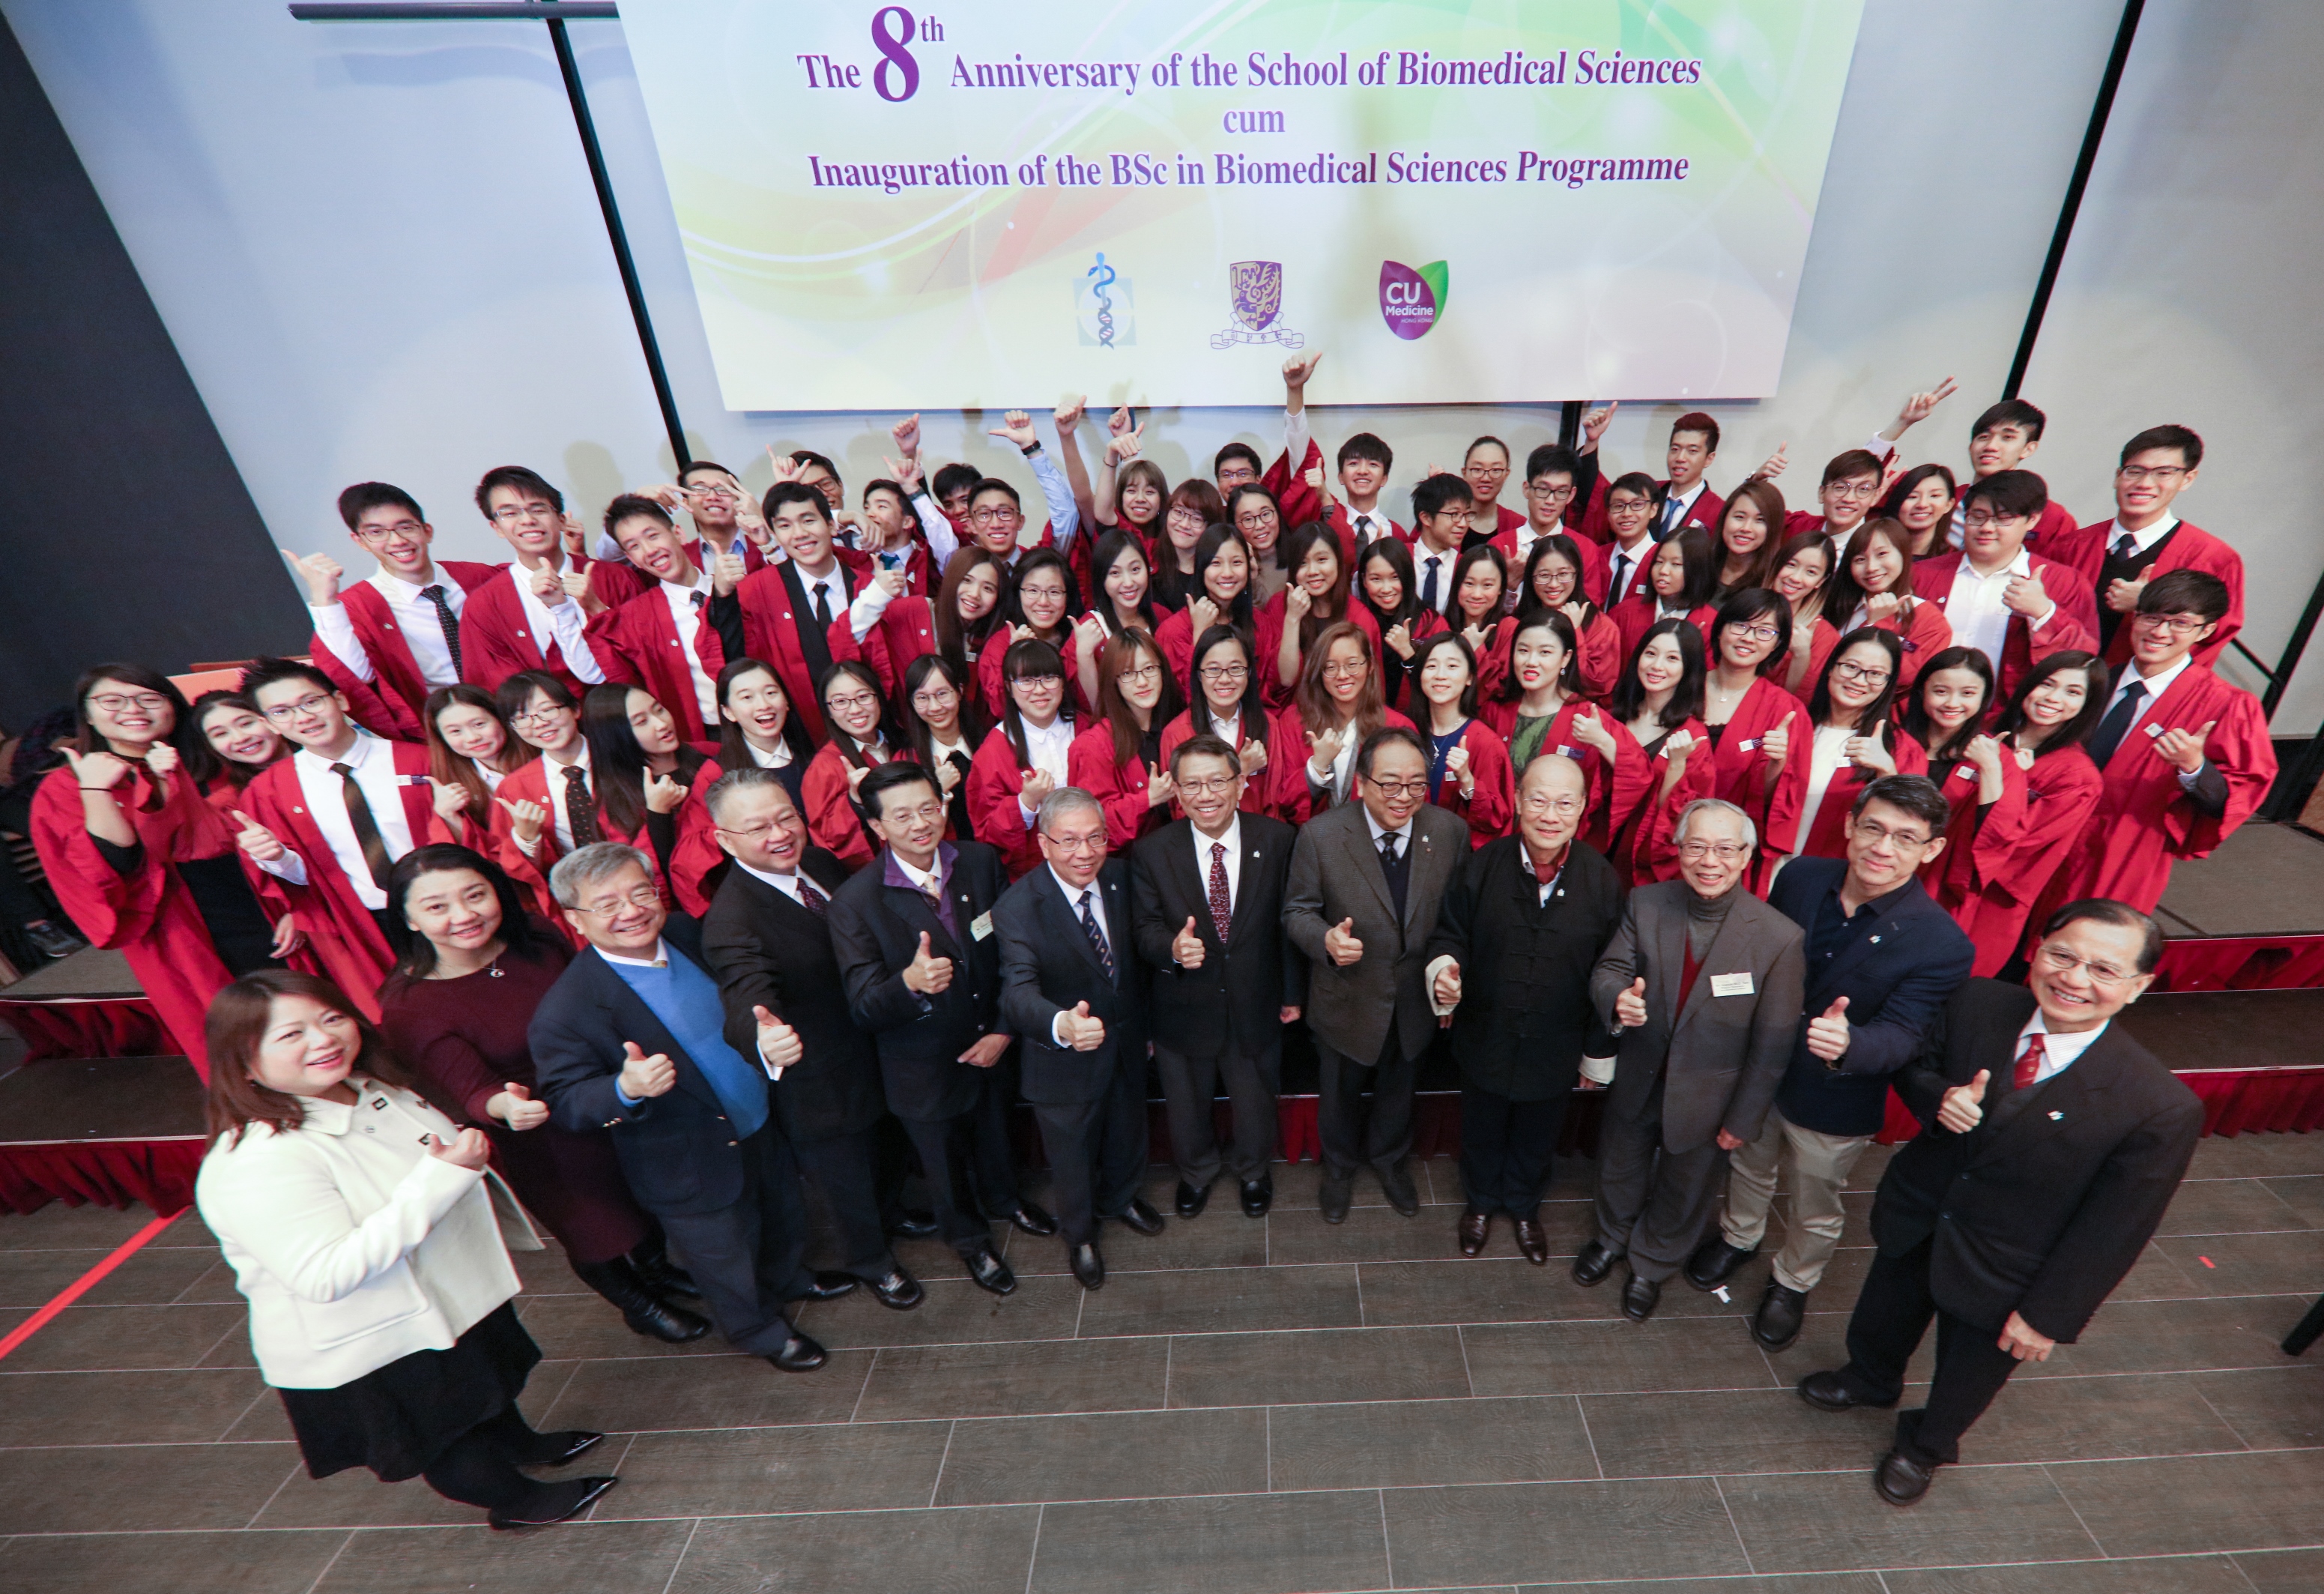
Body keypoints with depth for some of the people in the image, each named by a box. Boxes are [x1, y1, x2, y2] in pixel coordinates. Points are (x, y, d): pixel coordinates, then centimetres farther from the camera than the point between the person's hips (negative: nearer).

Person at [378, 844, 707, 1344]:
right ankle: (637, 1306, 51)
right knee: (587, 1224, 21)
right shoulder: (409, 1006, -26)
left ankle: (656, 1269, 59)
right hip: (536, 1139, -4)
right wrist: (504, 1106, -50)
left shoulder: (537, 942, -15)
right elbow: (471, 1090, -29)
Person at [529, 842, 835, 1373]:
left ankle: (790, 1279, 63)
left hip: (763, 1133, 6)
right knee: (729, 1267, 21)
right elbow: (567, 1104, -17)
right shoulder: (564, 1013, -25)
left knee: (785, 1220, 31)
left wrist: (775, 1044, -22)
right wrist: (626, 1089, -39)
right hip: (694, 1172, -5)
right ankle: (762, 1331, 52)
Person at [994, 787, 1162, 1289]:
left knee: (1127, 1136, 30)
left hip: (1127, 1045, 5)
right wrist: (1061, 1024, -62)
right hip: (1065, 1060, -5)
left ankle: (1119, 1197, 63)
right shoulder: (1018, 907, -29)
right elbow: (1017, 990, -41)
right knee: (1072, 1157, 21)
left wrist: (1145, 1023, 11)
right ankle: (1079, 1233, 53)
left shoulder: (1120, 876, -12)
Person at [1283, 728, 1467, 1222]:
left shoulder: (1451, 832, -15)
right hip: (1346, 998, -2)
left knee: (1398, 1088, 29)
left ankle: (1389, 1158, 61)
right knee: (1340, 1094, 24)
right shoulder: (1319, 835, -22)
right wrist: (1325, 939, -33)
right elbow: (1297, 912, -13)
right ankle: (1340, 1165, 56)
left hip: (1417, 999, 2)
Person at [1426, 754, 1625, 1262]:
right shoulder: (1480, 865, -15)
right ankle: (1481, 1200, 53)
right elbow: (1450, 934, -5)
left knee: (1537, 1137, 25)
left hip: (1556, 1048, 1)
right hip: (1485, 1041, 0)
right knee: (1482, 1131, 23)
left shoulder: (1603, 881, -14)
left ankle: (1523, 1205, 55)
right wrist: (1443, 967, -28)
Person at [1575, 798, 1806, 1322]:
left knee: (1682, 1194, 23)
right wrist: (1616, 997, -34)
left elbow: (1773, 1043, -14)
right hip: (1636, 1081, 2)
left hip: (1706, 1099, -2)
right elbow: (1609, 969, -9)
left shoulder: (1780, 938, -21)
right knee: (1620, 1172, 26)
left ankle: (1651, 1266, 53)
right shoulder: (1644, 904, -14)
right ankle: (1613, 1238, 57)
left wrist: (1743, 1120, -8)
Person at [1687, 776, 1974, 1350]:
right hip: (1759, 1070, 3)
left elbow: (1901, 1035, -28)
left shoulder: (1942, 945, -25)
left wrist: (1848, 1045, -51)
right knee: (1750, 1166, 29)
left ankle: (1793, 1283, 52)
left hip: (1834, 1103, -3)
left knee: (1816, 1210, 24)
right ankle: (1739, 1237, 58)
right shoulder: (1801, 877, -14)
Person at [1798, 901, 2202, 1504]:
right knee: (1880, 1321, 30)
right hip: (1915, 1221, 3)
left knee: (1963, 1379, 25)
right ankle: (1870, 1381, 63)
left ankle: (1925, 1446, 57)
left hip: (2000, 1279, -3)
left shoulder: (2161, 1108, -29)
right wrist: (1938, 1097, -26)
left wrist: (2049, 1315, -12)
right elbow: (1916, 1066, -2)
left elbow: (2113, 1229, -19)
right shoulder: (1976, 1005, -20)